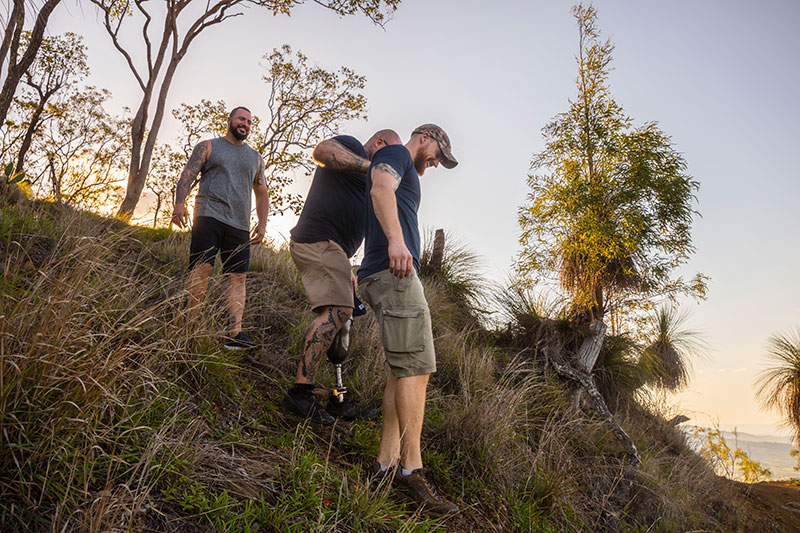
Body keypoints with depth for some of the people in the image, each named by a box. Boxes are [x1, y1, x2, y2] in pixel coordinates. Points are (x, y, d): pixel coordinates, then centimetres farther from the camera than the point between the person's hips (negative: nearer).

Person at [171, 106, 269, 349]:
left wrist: (262, 223, 12)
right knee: (201, 268, -17)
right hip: (209, 216, -3)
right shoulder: (208, 147, 15)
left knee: (238, 276, -7)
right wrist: (180, 202, -14)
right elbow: (187, 175, 4)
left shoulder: (255, 158, 25)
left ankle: (234, 334, -13)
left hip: (239, 225, 4)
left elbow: (262, 193, 26)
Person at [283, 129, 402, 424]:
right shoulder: (351, 146, 4)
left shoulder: (359, 172, 33)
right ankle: (300, 391, -23)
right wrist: (371, 167, -27)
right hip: (318, 241, -11)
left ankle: (337, 400, 5)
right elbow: (322, 150, -21)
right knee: (336, 311, -23)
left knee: (338, 316, 5)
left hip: (330, 246, 11)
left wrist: (347, 268, 28)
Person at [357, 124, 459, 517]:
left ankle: (386, 462, 4)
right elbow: (380, 188, -17)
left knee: (404, 369, 5)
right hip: (392, 272, -10)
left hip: (390, 273, 10)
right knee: (416, 365, -15)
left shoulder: (407, 176, 34)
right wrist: (396, 239, -33)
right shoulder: (396, 153, 5)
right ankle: (411, 470, -15)